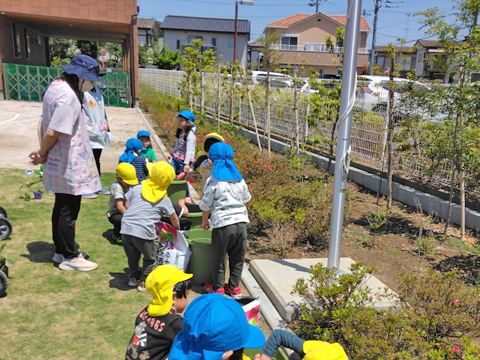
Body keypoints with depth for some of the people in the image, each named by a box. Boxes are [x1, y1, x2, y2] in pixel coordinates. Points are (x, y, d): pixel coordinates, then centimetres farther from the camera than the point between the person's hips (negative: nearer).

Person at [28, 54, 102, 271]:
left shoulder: (55, 87, 10)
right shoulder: (68, 96, -22)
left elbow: (43, 124, 10)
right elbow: (52, 132, -24)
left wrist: (42, 153, 2)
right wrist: (42, 154, -7)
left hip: (59, 165, 10)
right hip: (69, 166, -10)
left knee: (61, 208, 19)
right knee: (69, 212, 2)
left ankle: (61, 251, 32)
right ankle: (70, 257, 15)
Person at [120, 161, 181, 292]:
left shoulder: (137, 188, 9)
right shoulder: (164, 199, 5)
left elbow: (127, 205, 13)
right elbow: (174, 219, 13)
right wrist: (178, 230, 30)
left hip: (126, 228, 4)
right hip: (144, 232, -3)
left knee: (132, 255, 24)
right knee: (150, 257, 18)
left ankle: (134, 277, 36)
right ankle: (144, 281, 18)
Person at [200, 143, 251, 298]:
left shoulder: (213, 181, -8)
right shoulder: (239, 179, 6)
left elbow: (206, 205, -2)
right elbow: (246, 198, 18)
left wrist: (204, 221, 13)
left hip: (222, 224, -4)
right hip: (241, 221, 5)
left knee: (218, 258, 13)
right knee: (237, 258, 17)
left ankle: (218, 288, 24)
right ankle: (234, 287, 26)